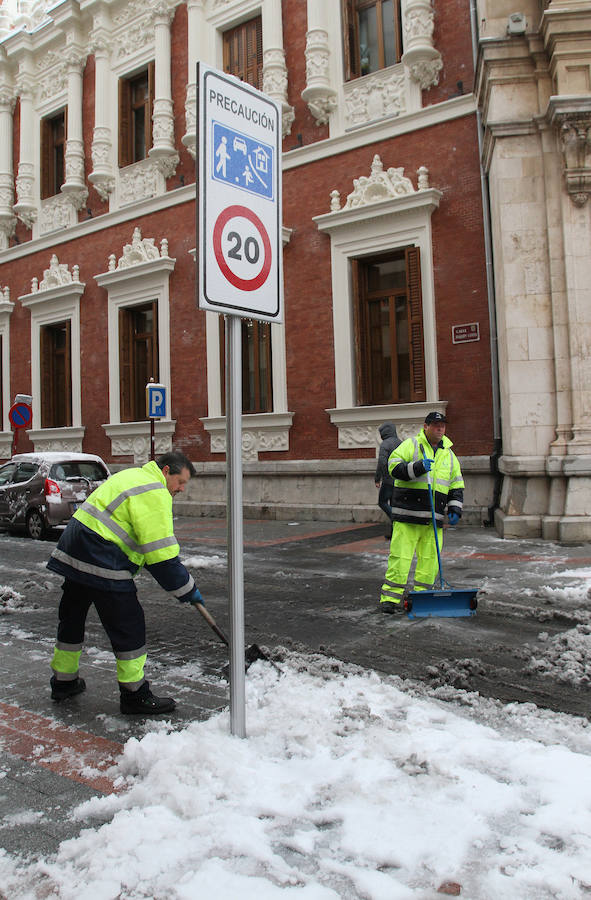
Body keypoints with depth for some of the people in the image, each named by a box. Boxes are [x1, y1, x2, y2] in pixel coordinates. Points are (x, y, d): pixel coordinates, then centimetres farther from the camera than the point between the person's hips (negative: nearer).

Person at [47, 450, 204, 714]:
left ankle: (63, 682, 38)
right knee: (129, 627, -1)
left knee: (72, 617, 22)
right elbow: (160, 553, -17)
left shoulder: (132, 476, 19)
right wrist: (187, 590, -8)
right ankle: (134, 695, 9)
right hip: (102, 563, -11)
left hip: (73, 553, 11)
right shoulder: (154, 493, -13)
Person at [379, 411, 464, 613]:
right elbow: (394, 467, -9)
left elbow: (457, 485, 22)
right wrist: (418, 467, -21)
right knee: (400, 555, -8)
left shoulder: (449, 455, 19)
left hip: (434, 518, 6)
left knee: (430, 558, 6)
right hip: (408, 514, -5)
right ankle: (390, 597, -2)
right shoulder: (410, 445, 2)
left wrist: (455, 509, 10)